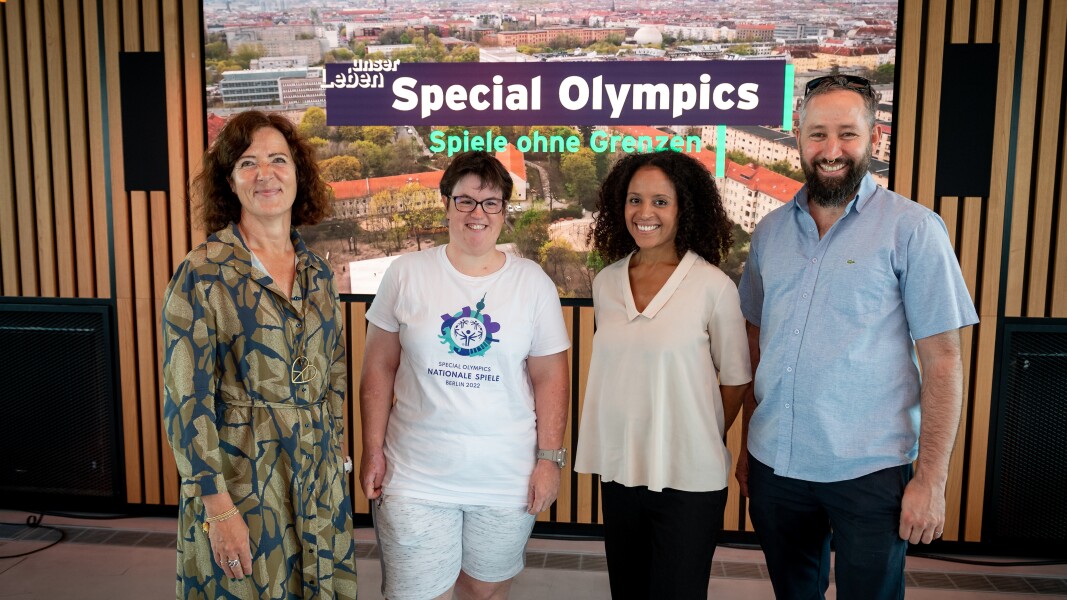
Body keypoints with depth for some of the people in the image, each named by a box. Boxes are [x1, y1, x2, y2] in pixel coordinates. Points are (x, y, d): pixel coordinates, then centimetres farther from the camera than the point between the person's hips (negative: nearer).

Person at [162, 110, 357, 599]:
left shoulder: (317, 272, 4)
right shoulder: (203, 274, -12)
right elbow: (185, 399, -14)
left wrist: (333, 448, 13)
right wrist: (218, 506, -15)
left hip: (320, 479, 5)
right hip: (239, 476, -5)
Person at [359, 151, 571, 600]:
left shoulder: (533, 282, -1)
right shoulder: (406, 273, -2)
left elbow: (550, 377, 1)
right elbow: (379, 367, 3)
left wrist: (550, 457, -2)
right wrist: (373, 450, 0)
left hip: (507, 479, 1)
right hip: (416, 477, 0)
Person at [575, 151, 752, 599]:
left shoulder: (714, 287, -12)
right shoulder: (606, 283, 2)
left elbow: (735, 379, -3)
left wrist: (704, 441, 5)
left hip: (688, 479, -4)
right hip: (619, 471, 4)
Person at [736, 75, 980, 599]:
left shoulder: (912, 228, -7)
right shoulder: (770, 231, 6)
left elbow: (942, 361, -8)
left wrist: (931, 478, -11)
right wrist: (747, 446, 10)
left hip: (868, 472, -4)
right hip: (774, 465, 4)